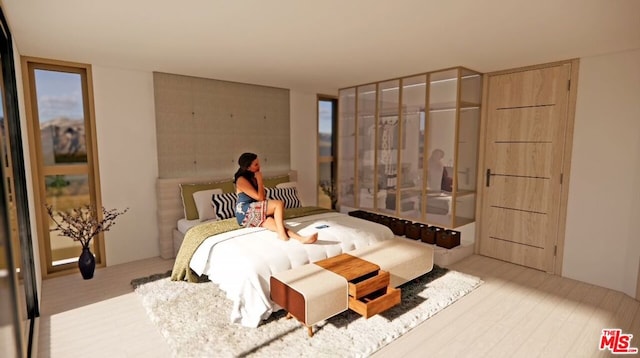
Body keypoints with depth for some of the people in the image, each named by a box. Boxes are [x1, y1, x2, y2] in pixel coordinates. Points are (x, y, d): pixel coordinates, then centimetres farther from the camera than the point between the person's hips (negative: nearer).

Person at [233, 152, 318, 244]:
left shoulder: (253, 178, 15)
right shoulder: (241, 180, -11)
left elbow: (263, 197, 15)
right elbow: (260, 198, -16)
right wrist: (260, 180, -8)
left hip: (256, 212, 7)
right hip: (245, 213, -7)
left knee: (273, 222, -25)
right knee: (279, 204, -21)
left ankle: (300, 238, -47)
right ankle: (282, 233, -29)